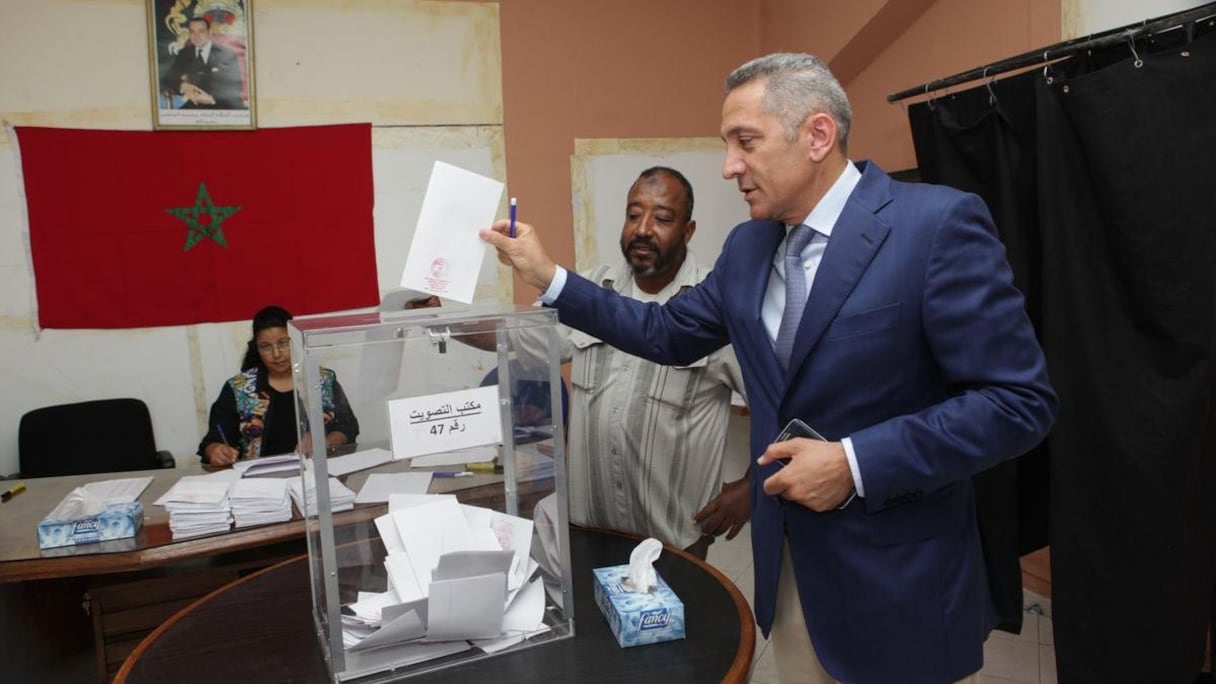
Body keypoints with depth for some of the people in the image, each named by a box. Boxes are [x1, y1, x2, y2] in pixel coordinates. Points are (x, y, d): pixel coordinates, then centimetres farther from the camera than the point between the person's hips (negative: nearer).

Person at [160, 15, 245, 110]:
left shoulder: (228, 55, 3)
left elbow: (234, 88, -3)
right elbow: (167, 81, 9)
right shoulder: (184, 54, 13)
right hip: (195, 107, 1)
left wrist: (211, 97, -17)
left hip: (224, 108, -1)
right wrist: (183, 86, -13)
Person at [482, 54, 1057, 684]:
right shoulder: (746, 247, 4)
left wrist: (857, 464, -23)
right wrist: (548, 277, 7)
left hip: (897, 583, -5)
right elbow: (668, 334, 14)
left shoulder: (937, 224, -16)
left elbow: (1020, 400, -17)